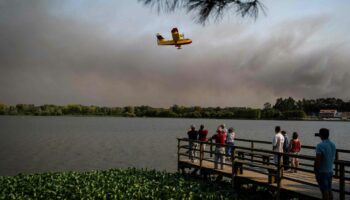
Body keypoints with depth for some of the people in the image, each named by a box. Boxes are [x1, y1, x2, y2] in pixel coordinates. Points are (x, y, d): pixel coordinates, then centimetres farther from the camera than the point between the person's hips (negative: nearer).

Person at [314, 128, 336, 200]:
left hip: (322, 172, -7)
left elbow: (317, 160, -21)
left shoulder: (320, 145, -20)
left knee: (324, 191, 0)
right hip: (330, 171, 7)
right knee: (329, 190, 16)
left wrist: (315, 172, -12)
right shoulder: (333, 144, 5)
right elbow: (333, 158, 15)